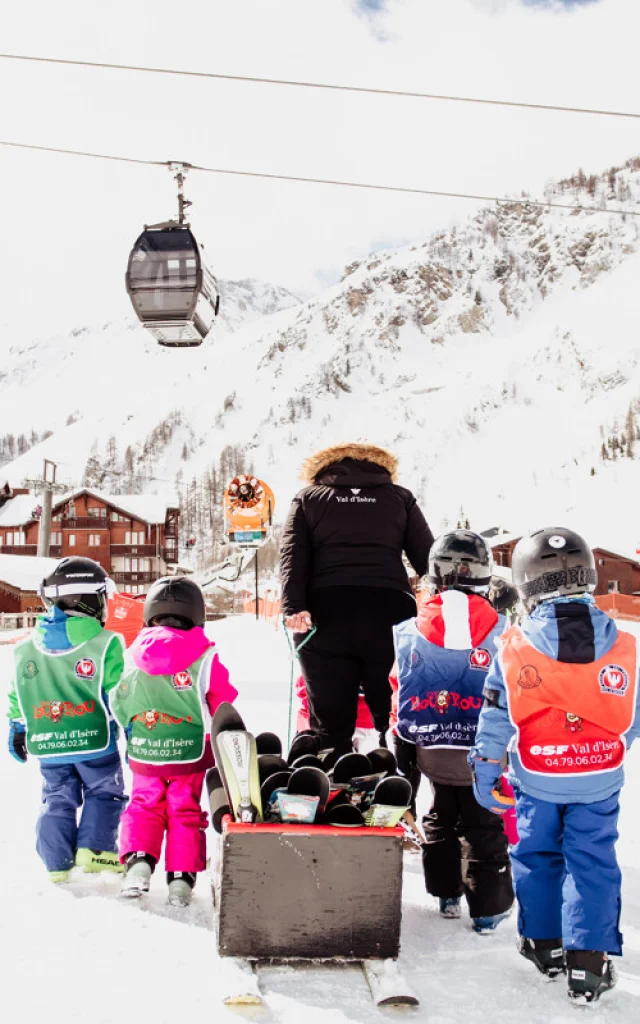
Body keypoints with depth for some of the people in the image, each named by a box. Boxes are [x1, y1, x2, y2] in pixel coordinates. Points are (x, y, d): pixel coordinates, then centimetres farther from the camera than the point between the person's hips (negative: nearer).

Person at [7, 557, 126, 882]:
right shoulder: (104, 644, -12)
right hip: (94, 741, -4)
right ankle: (95, 848, 1)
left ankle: (57, 862, 13)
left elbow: (17, 697, 11)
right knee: (104, 793, 11)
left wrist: (16, 732, 22)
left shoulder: (26, 649, 5)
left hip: (48, 746, 4)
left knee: (57, 799, 14)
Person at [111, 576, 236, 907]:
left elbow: (119, 706, 8)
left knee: (144, 807, 16)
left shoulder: (135, 659, -2)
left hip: (144, 756, 2)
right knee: (185, 812, 10)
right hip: (191, 755, -1)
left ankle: (137, 860, -1)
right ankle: (181, 878, 8)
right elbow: (225, 707, -5)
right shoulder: (204, 659, -11)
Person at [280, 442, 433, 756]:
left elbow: (293, 555, 4)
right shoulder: (400, 497, 20)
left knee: (330, 724, 5)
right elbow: (427, 556, 11)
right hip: (388, 614, 0)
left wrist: (294, 607, -6)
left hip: (325, 616, 0)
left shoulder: (308, 498, 20)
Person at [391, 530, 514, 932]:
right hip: (483, 752, -2)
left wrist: (403, 742, 11)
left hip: (430, 749, 3)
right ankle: (488, 909, 13)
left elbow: (400, 690, 0)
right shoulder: (499, 629, -13)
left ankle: (446, 894, 32)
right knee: (483, 828, 9)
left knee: (440, 820, 22)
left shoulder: (410, 631, -7)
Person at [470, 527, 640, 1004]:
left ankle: (546, 945, 31)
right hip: (599, 781, 0)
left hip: (538, 779, 0)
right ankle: (588, 964, 10)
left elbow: (494, 720, -8)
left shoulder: (514, 648, -15)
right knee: (593, 863, 9)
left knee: (537, 856, 18)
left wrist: (484, 775, 4)